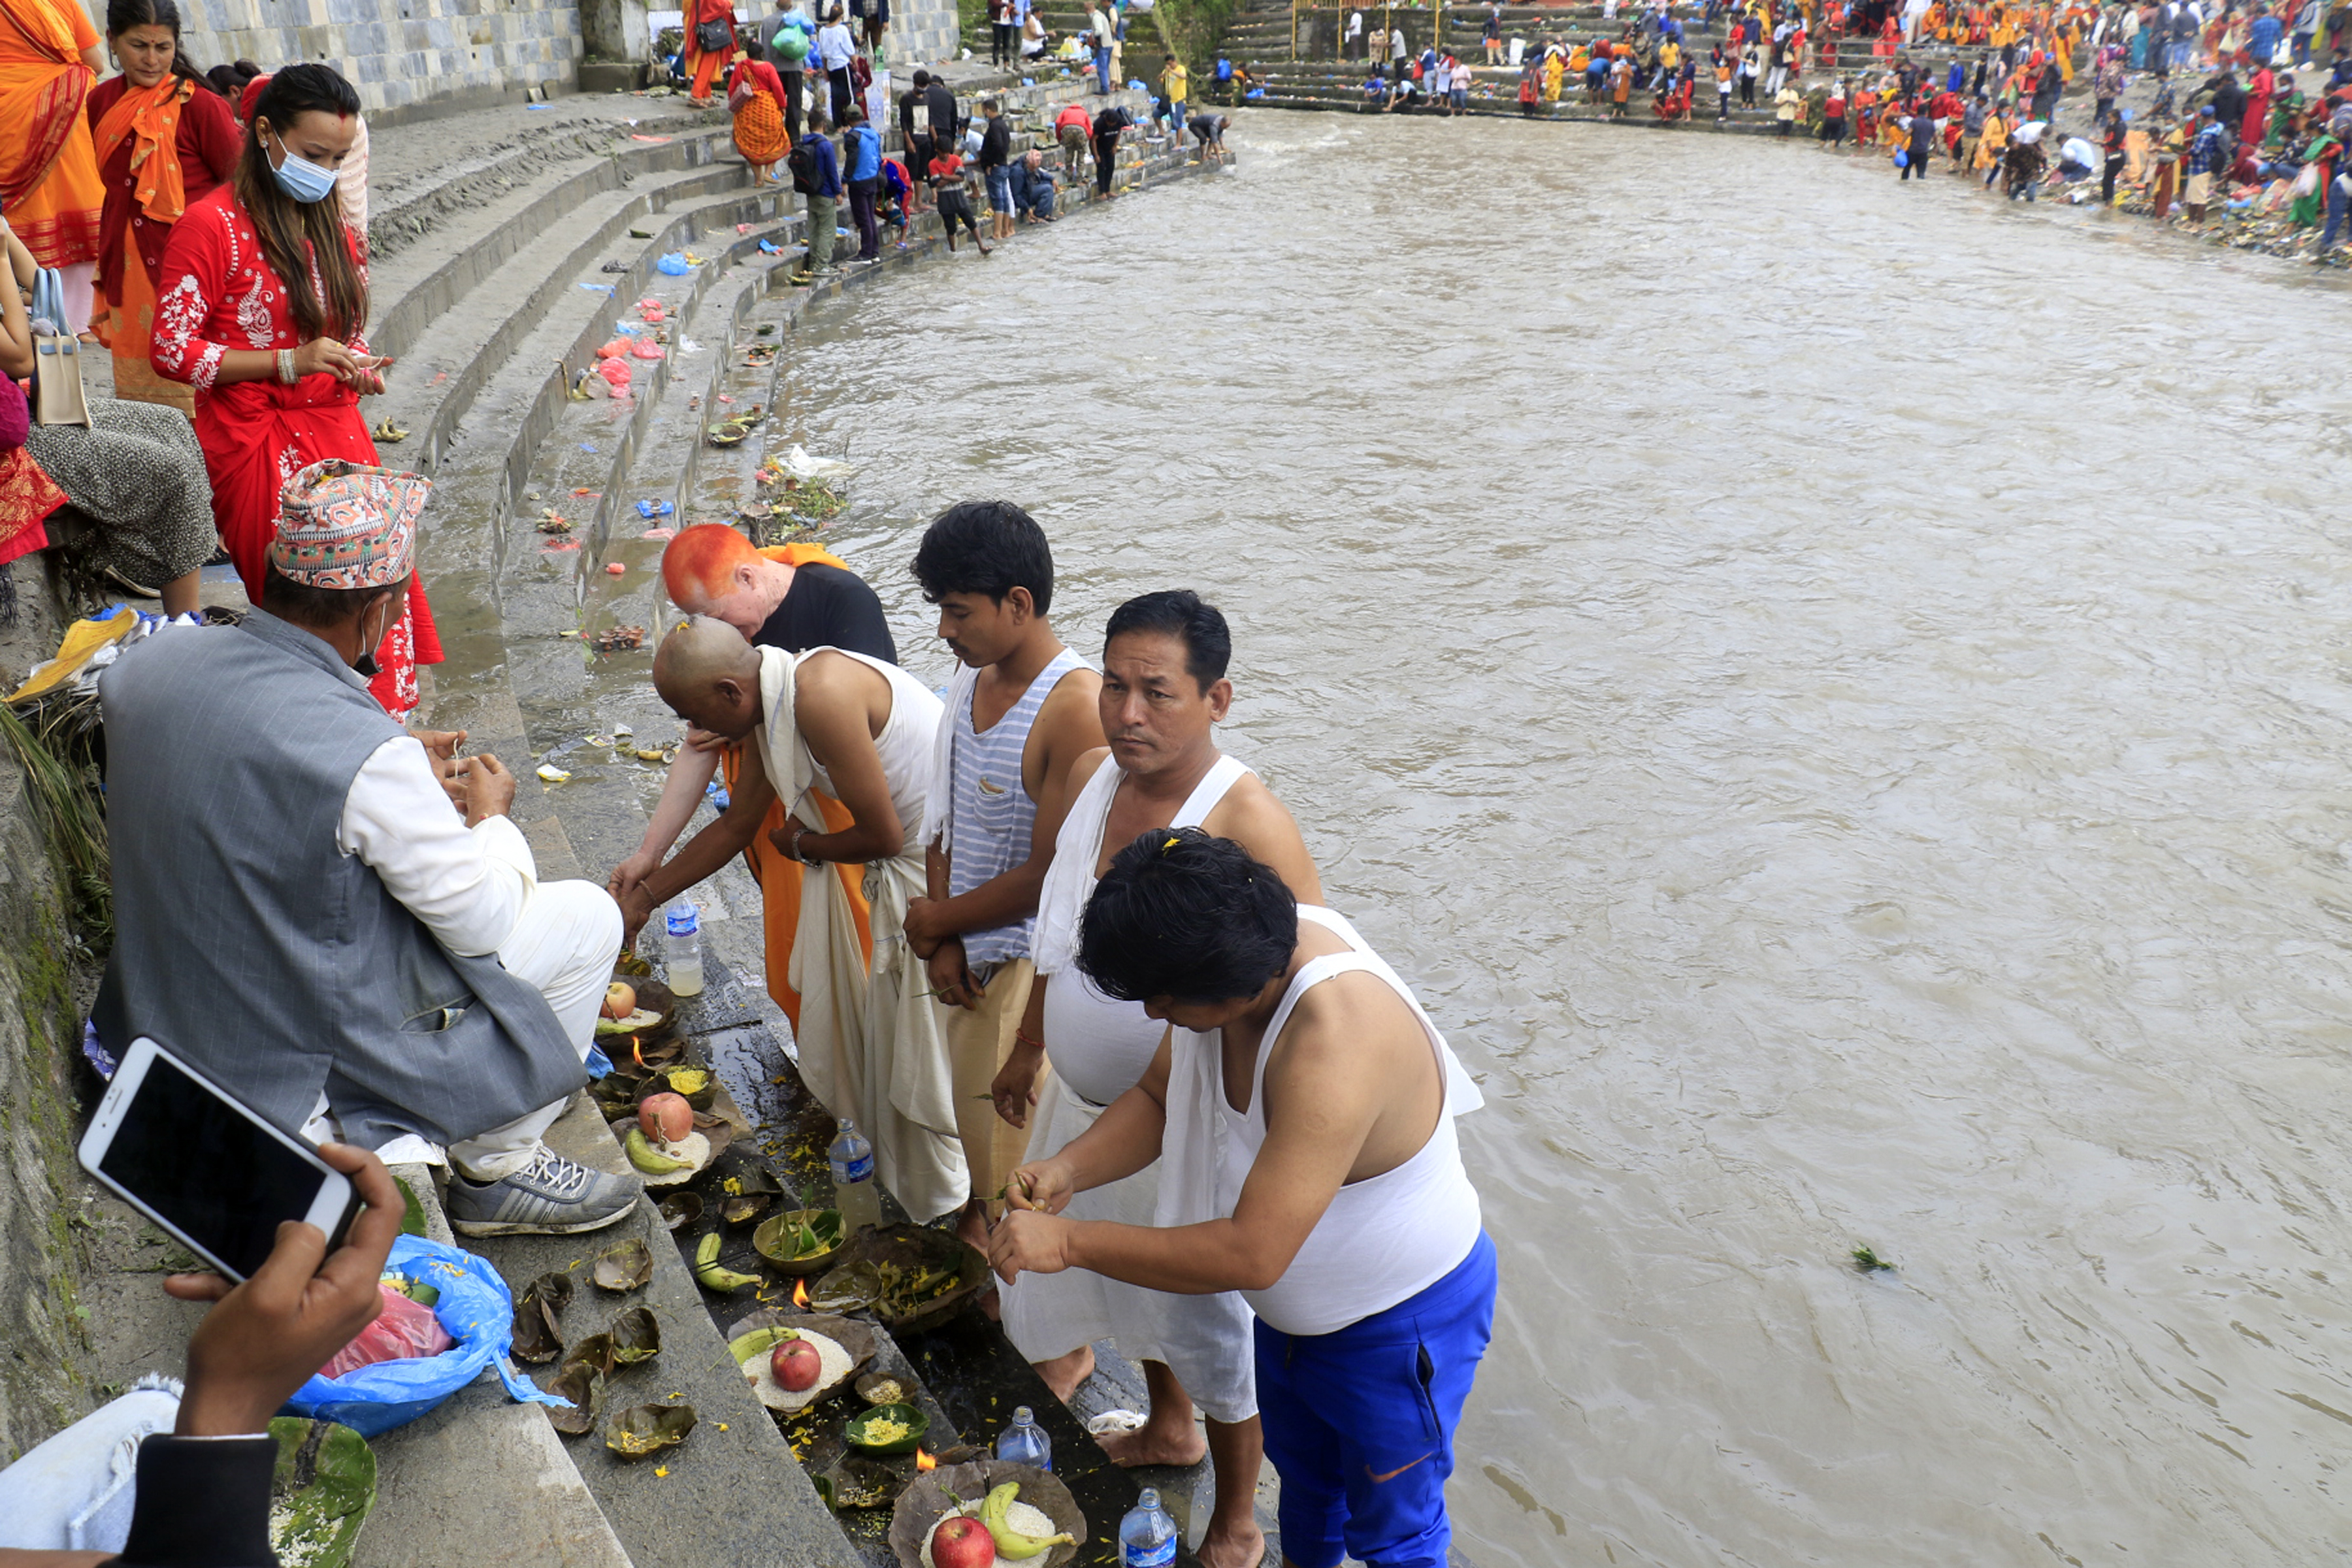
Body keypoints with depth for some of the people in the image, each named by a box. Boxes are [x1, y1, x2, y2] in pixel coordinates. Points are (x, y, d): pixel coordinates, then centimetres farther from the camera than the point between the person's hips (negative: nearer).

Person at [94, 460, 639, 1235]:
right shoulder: (366, 753, -30)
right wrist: (491, 815, 3)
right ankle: (495, 1172, 17)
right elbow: (484, 922, -17)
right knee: (588, 916, 3)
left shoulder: (144, 664, -9)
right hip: (303, 1064, -7)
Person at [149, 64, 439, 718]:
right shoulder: (211, 225, -8)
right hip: (260, 447, -6)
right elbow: (171, 350, -10)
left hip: (339, 435, 6)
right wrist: (288, 362, -19)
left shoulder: (330, 224, 14)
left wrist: (358, 369, 2)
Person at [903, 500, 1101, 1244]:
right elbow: (945, 819, 7)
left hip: (1032, 964, -8)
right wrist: (942, 942, -5)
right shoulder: (972, 678, 1)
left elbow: (1049, 876, -23)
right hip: (967, 957, 8)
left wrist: (935, 921, -10)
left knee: (1015, 1133, 7)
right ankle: (973, 1233, 47)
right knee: (972, 1110, 25)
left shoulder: (1075, 708, -25)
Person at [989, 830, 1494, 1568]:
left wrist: (1070, 1242, -35)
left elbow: (1251, 1253, -42)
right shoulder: (1236, 965, -15)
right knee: (1301, 1475, 31)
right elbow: (1158, 1097, 0)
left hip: (1403, 1323, -8)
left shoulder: (1336, 1042, -42)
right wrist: (1069, 1169, -19)